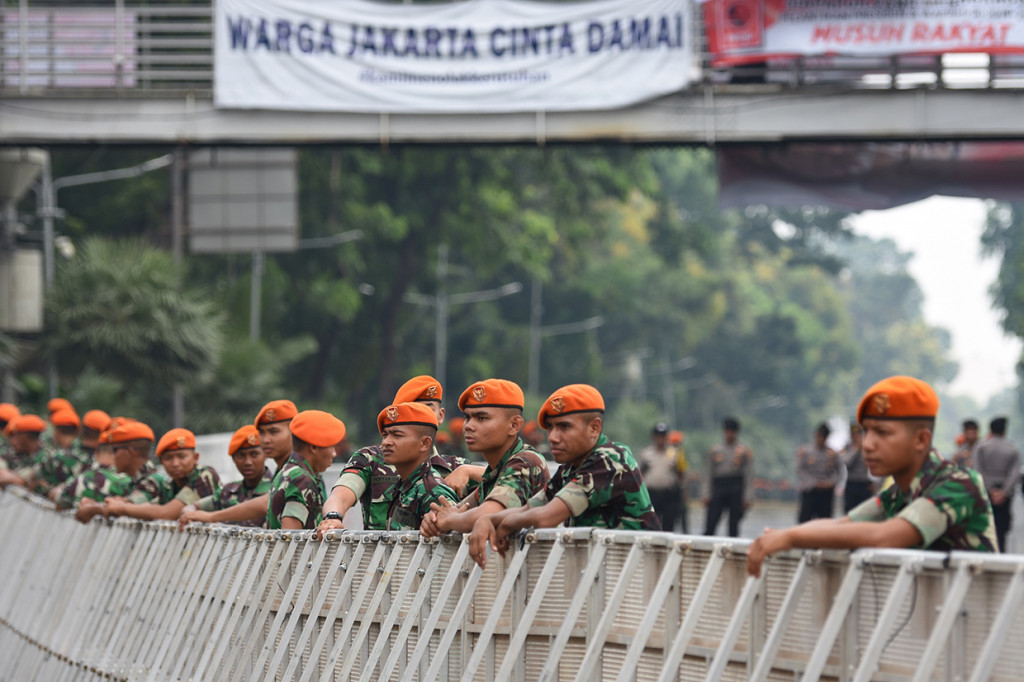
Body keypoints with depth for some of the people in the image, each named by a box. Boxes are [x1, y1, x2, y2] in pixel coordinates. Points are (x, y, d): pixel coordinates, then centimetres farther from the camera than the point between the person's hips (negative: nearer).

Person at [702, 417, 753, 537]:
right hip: (719, 486, 2)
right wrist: (706, 495, 2)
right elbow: (708, 475, 11)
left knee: (734, 524, 0)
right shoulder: (714, 451, 11)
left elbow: (749, 476, 1)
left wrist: (748, 498, -6)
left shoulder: (745, 451, 4)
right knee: (710, 524, -7)